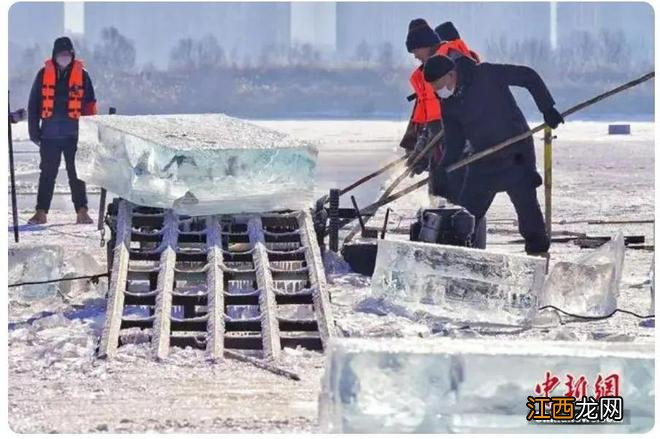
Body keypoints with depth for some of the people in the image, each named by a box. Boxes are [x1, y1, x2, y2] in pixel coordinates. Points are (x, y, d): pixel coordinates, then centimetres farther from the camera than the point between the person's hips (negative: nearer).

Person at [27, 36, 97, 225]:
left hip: (74, 135, -1)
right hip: (49, 134, 1)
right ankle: (41, 212, 8)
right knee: (47, 174, 4)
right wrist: (34, 130, 3)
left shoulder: (82, 75, 4)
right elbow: (34, 104, 7)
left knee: (76, 174, 1)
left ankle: (82, 211, 4)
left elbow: (90, 105, 6)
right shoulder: (44, 74, 5)